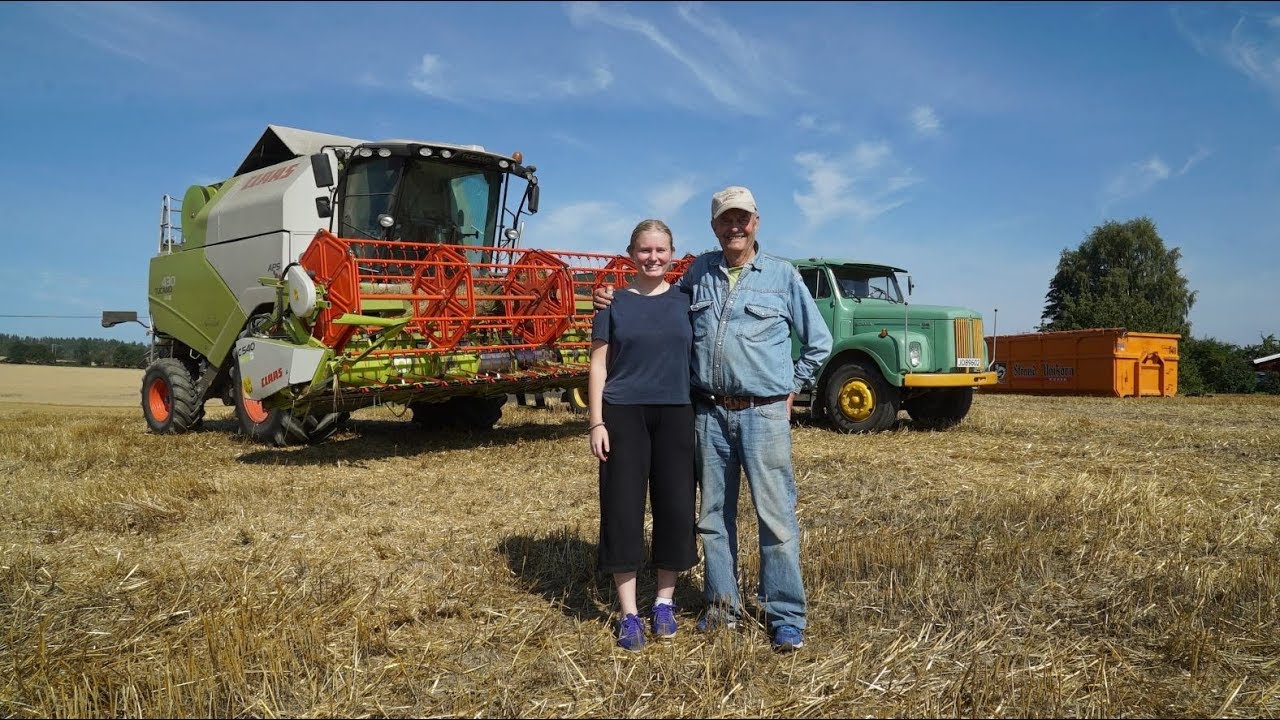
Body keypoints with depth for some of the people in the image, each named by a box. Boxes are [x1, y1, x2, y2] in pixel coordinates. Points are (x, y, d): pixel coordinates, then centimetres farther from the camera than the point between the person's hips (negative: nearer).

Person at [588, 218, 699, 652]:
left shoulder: (685, 301, 8)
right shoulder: (614, 303, 3)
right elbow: (598, 366, 2)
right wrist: (596, 422, -5)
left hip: (676, 415, 2)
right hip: (624, 415, -1)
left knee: (676, 507, 3)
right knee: (623, 509, 0)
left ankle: (665, 601, 22)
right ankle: (628, 613, 11)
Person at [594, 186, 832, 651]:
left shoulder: (782, 275, 3)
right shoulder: (699, 272, 10)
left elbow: (819, 342, 11)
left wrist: (792, 387, 8)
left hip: (764, 413, -3)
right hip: (710, 413, 3)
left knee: (775, 515, -3)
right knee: (714, 515, 10)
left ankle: (787, 617, 8)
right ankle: (722, 605, 24)